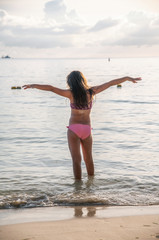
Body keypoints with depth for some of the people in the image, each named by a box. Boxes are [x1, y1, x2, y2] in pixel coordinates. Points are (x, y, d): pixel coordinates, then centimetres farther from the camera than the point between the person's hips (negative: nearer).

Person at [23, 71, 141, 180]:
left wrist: (34, 85, -6)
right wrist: (127, 78, 13)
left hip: (74, 129, -3)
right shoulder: (91, 92, -2)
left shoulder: (71, 93, -9)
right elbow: (111, 83, 6)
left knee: (76, 160, -1)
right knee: (89, 159, 18)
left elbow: (51, 88, -12)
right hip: (87, 129, 3)